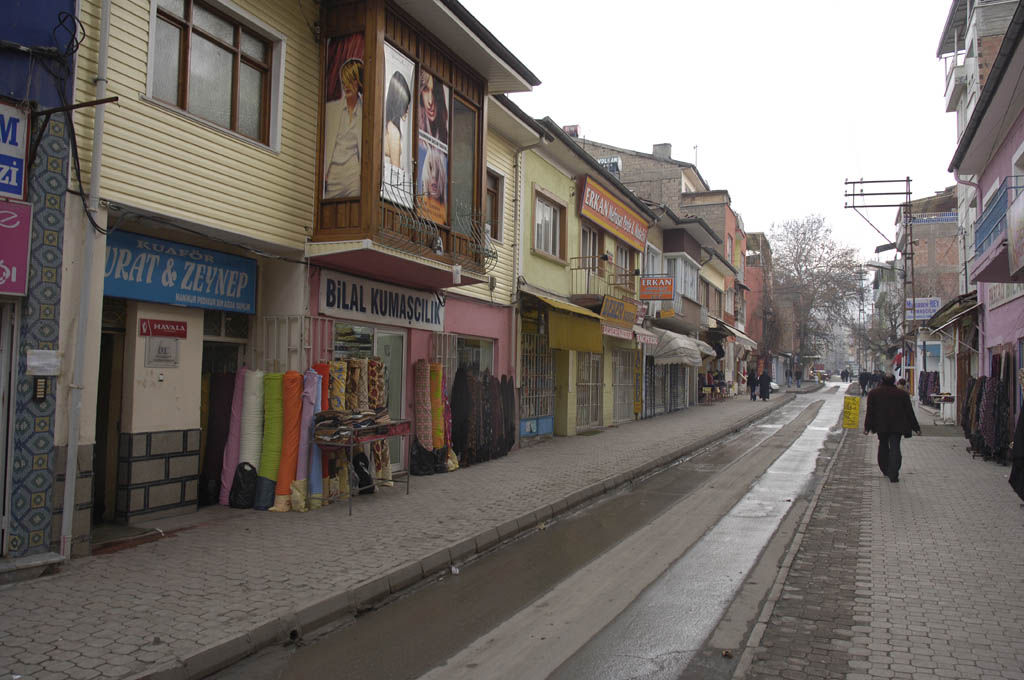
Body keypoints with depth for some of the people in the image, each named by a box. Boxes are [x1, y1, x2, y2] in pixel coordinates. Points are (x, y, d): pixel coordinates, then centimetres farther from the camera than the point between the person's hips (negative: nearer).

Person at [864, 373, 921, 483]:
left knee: (883, 446, 18)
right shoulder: (902, 394, 4)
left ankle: (885, 470, 24)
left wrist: (867, 427, 0)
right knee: (895, 448, -3)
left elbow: (870, 412, -1)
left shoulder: (873, 393, 3)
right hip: (897, 426, -1)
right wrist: (915, 427, 12)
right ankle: (893, 474, -12)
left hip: (881, 426, 1)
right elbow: (909, 412, 6)